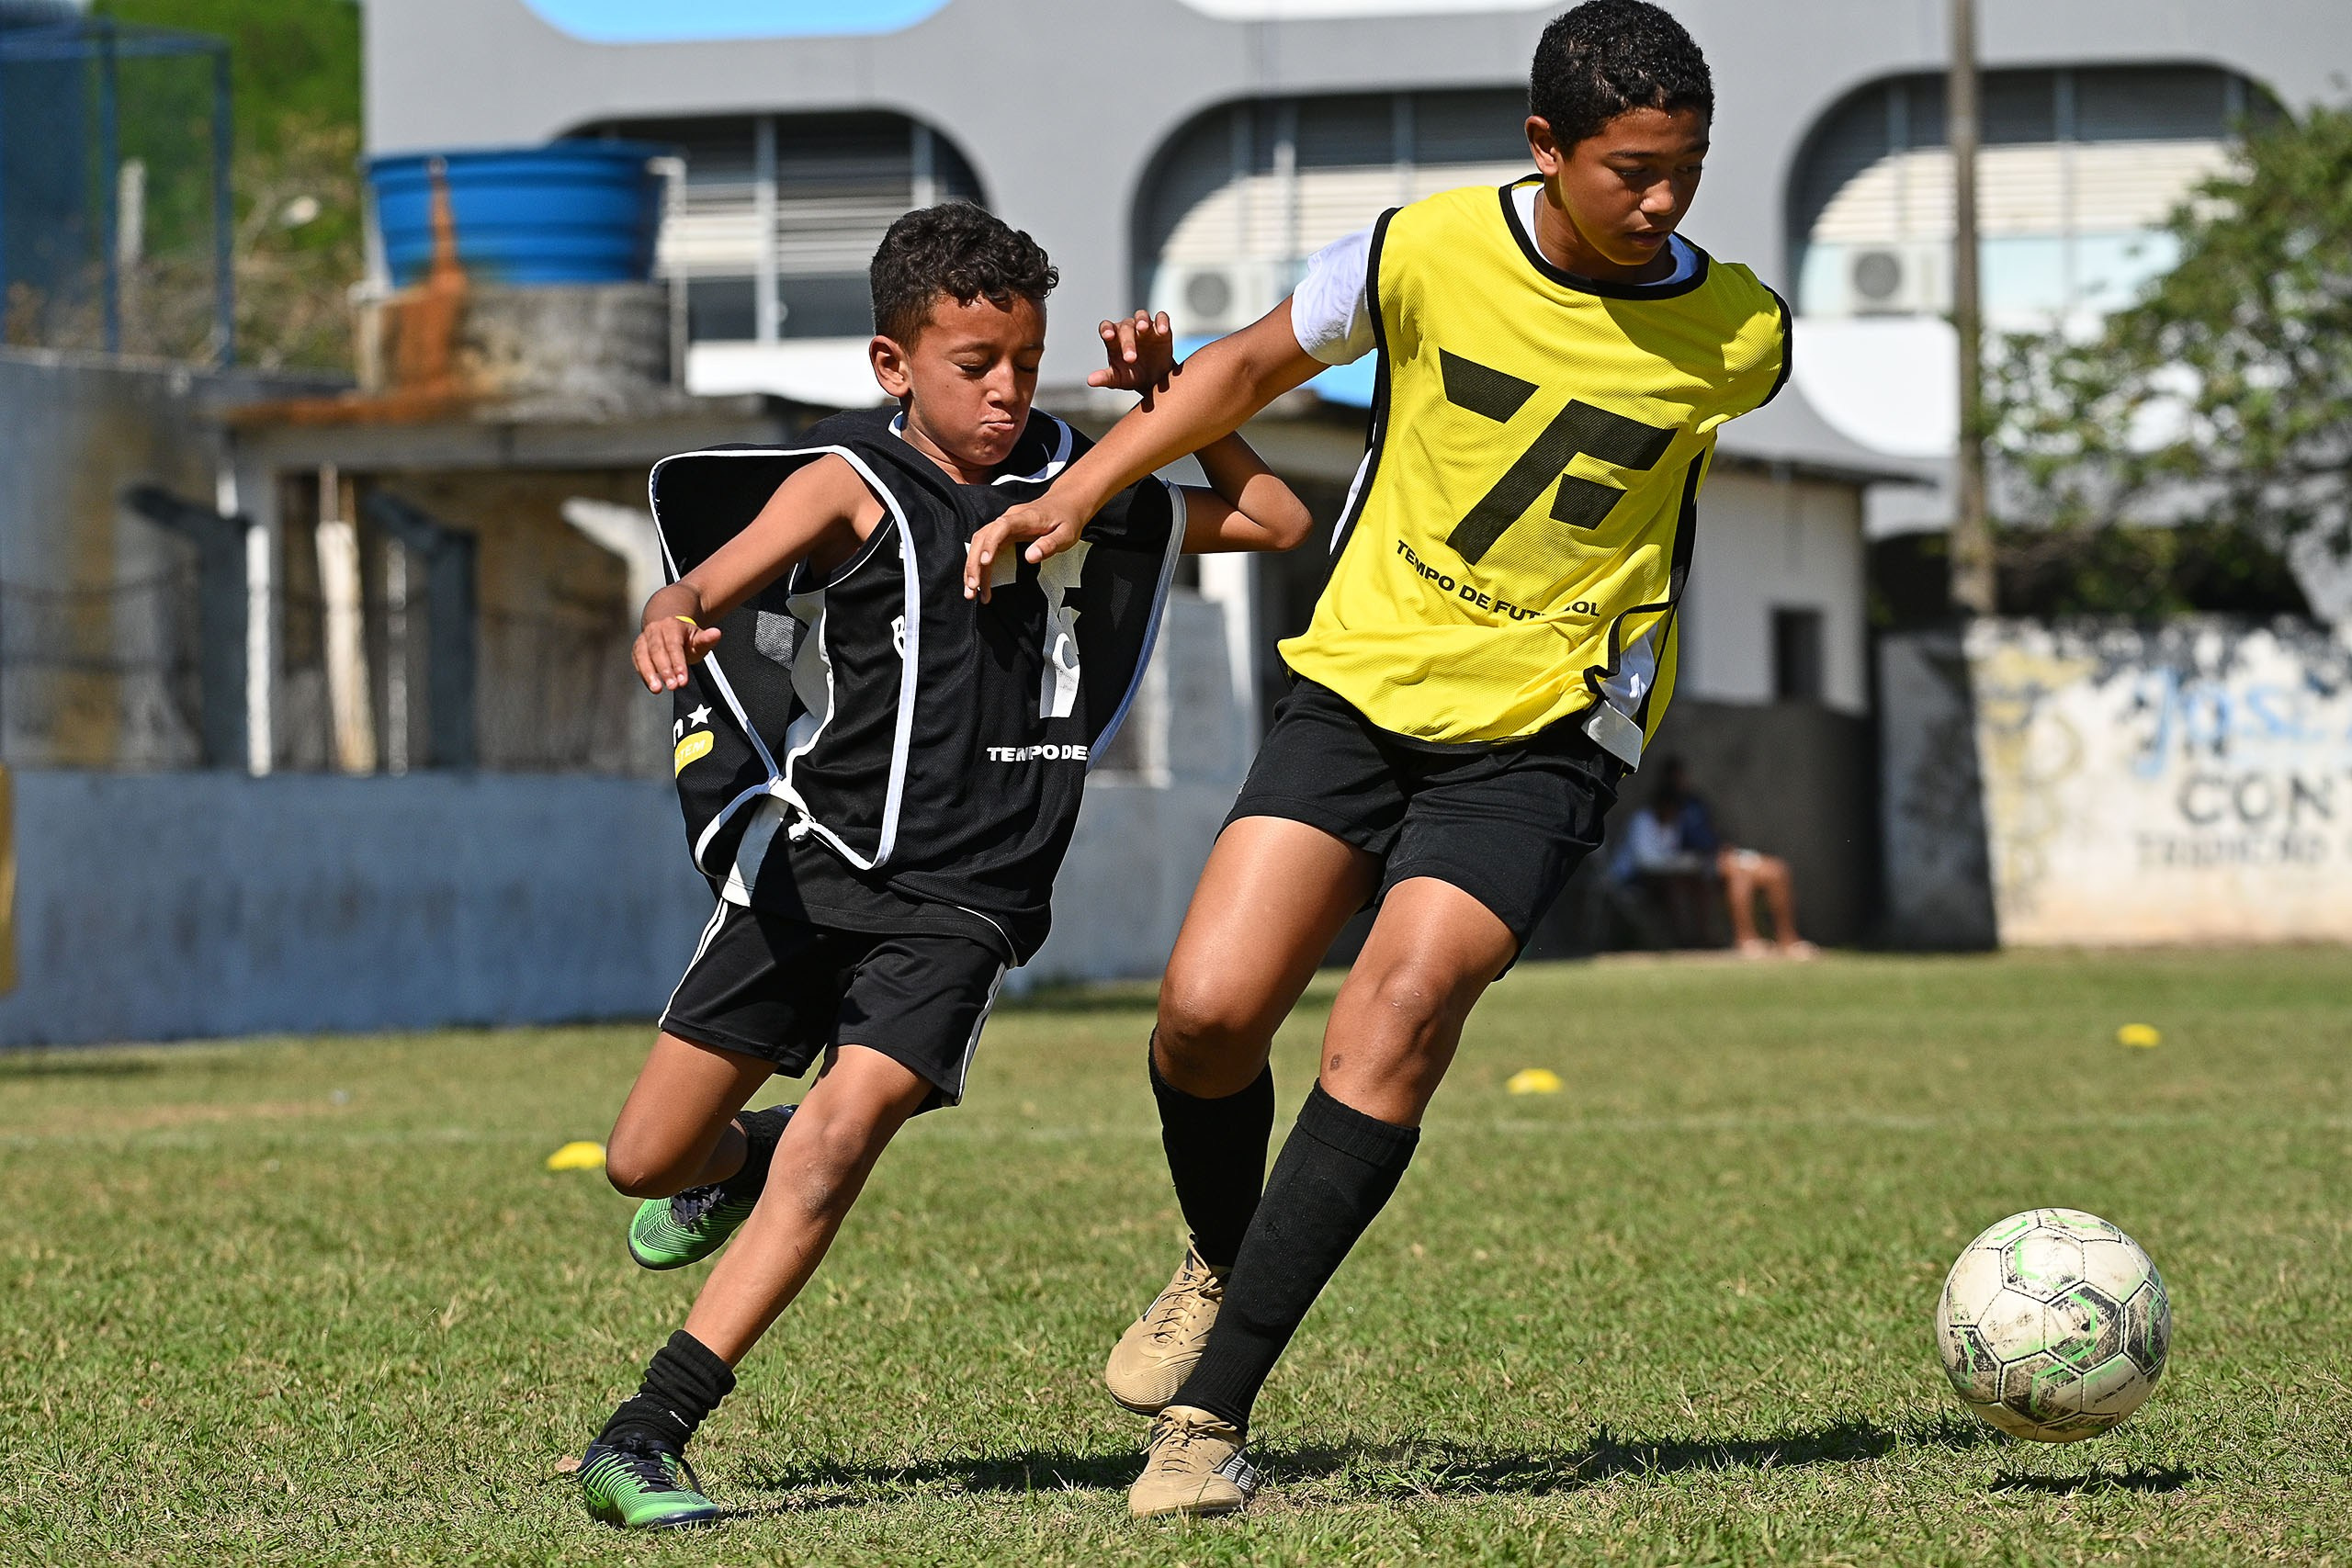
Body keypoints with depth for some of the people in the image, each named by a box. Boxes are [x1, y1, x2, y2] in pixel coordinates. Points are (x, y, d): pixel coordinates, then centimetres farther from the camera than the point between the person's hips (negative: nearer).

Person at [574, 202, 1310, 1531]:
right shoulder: (851, 486, -1)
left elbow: (1276, 521, 21)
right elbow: (714, 582, -17)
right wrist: (675, 616, -41)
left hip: (960, 907, 1)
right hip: (815, 867, -1)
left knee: (839, 1136, -21)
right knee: (647, 1163, 2)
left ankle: (648, 1437, -20)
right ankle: (738, 1162, 40)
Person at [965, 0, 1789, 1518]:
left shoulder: (1738, 336, -9)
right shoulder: (1426, 253, -10)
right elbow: (1256, 367, 7)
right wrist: (1072, 499, 2)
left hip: (1542, 728, -1)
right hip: (1360, 683, 2)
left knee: (1396, 1021, -21)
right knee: (1208, 1009, -13)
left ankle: (1214, 1411, -18)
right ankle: (1218, 1265, 21)